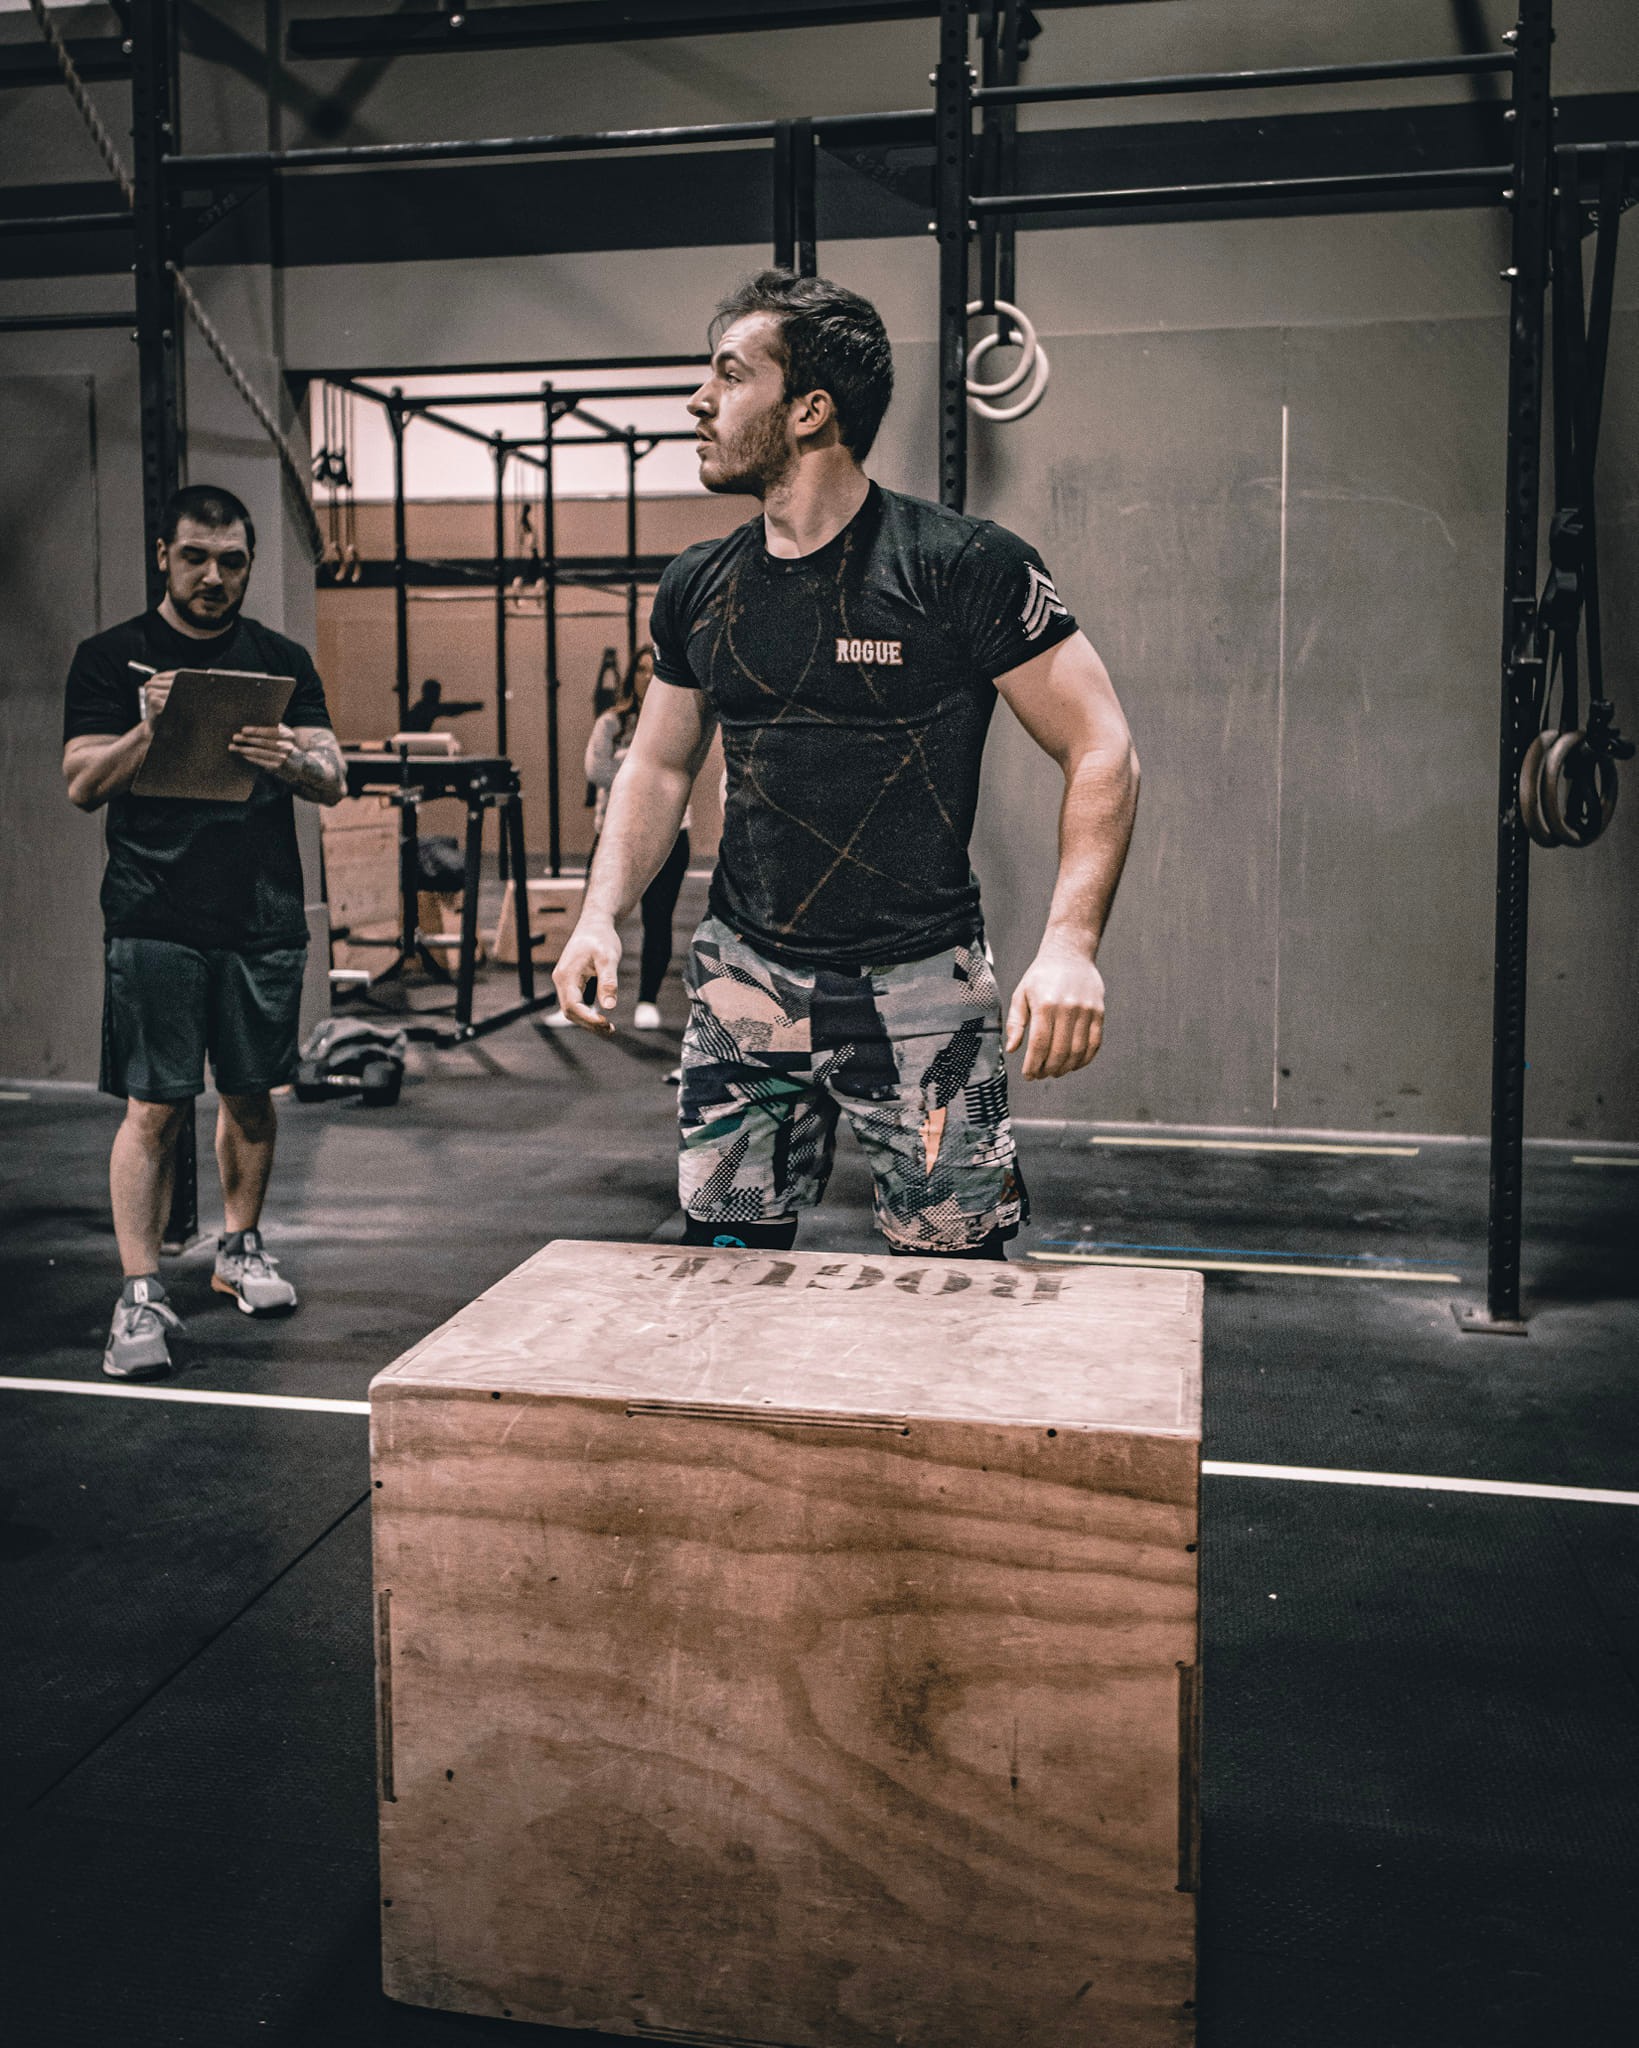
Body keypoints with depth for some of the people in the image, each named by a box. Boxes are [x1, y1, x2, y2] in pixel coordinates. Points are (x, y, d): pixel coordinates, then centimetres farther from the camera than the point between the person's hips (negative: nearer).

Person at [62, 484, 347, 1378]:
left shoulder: (283, 661, 13)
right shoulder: (111, 658, 6)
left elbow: (334, 781, 6)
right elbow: (83, 784, -1)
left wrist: (293, 761, -18)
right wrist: (151, 729, -19)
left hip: (265, 916, 3)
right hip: (155, 920, -3)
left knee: (250, 1094, 11)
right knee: (155, 1105, -6)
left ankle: (240, 1249, 29)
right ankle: (140, 1295, -2)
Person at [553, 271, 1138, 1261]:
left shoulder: (966, 569, -10)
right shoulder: (700, 588, 7)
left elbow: (1102, 751, -9)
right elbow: (659, 764, 18)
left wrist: (1071, 941, -22)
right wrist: (601, 914, 3)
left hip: (920, 993, -4)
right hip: (746, 984, 5)